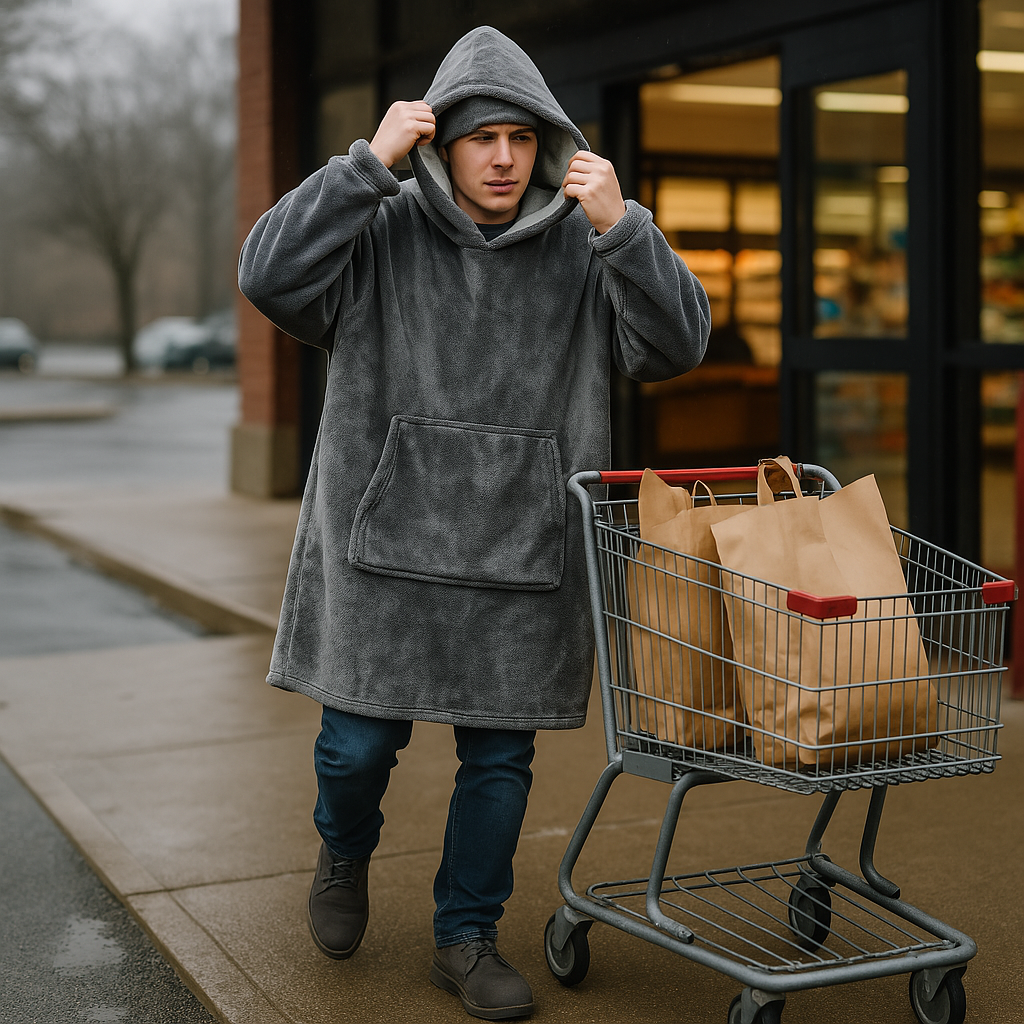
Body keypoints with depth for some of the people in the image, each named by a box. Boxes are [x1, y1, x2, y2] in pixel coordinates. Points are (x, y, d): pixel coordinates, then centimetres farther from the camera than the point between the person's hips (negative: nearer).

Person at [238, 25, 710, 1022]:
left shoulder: (581, 248, 2)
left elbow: (677, 342, -6)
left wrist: (622, 227, -19)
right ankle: (345, 857, 38)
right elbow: (271, 275, -17)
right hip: (385, 542, -1)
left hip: (522, 555, 2)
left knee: (499, 759, 8)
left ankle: (466, 937, 26)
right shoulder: (380, 235, -2)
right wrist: (366, 161, -20)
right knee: (358, 745, 4)